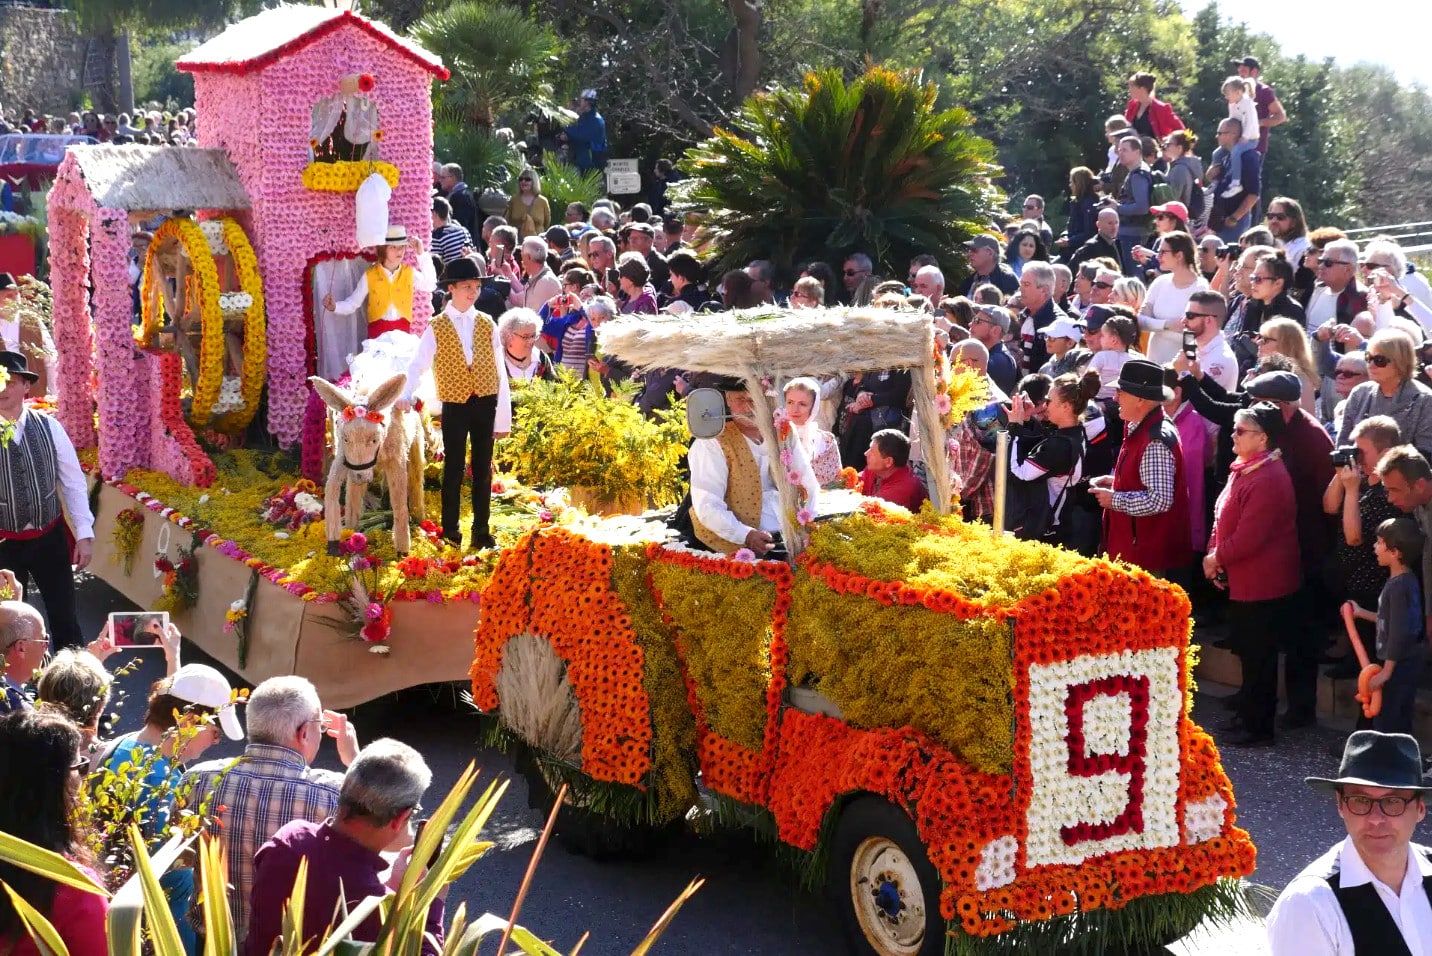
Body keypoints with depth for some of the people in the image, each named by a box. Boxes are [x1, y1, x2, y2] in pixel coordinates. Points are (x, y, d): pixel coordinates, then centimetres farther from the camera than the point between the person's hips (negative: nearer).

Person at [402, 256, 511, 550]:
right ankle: (450, 530, 15)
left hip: (485, 403, 2)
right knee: (454, 469, 5)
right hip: (455, 405, -2)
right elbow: (418, 366, -5)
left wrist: (504, 418, 1)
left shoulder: (487, 324, 4)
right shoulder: (436, 327, -1)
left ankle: (481, 531, 16)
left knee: (483, 470, 8)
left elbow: (500, 372, 4)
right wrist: (406, 395, -23)